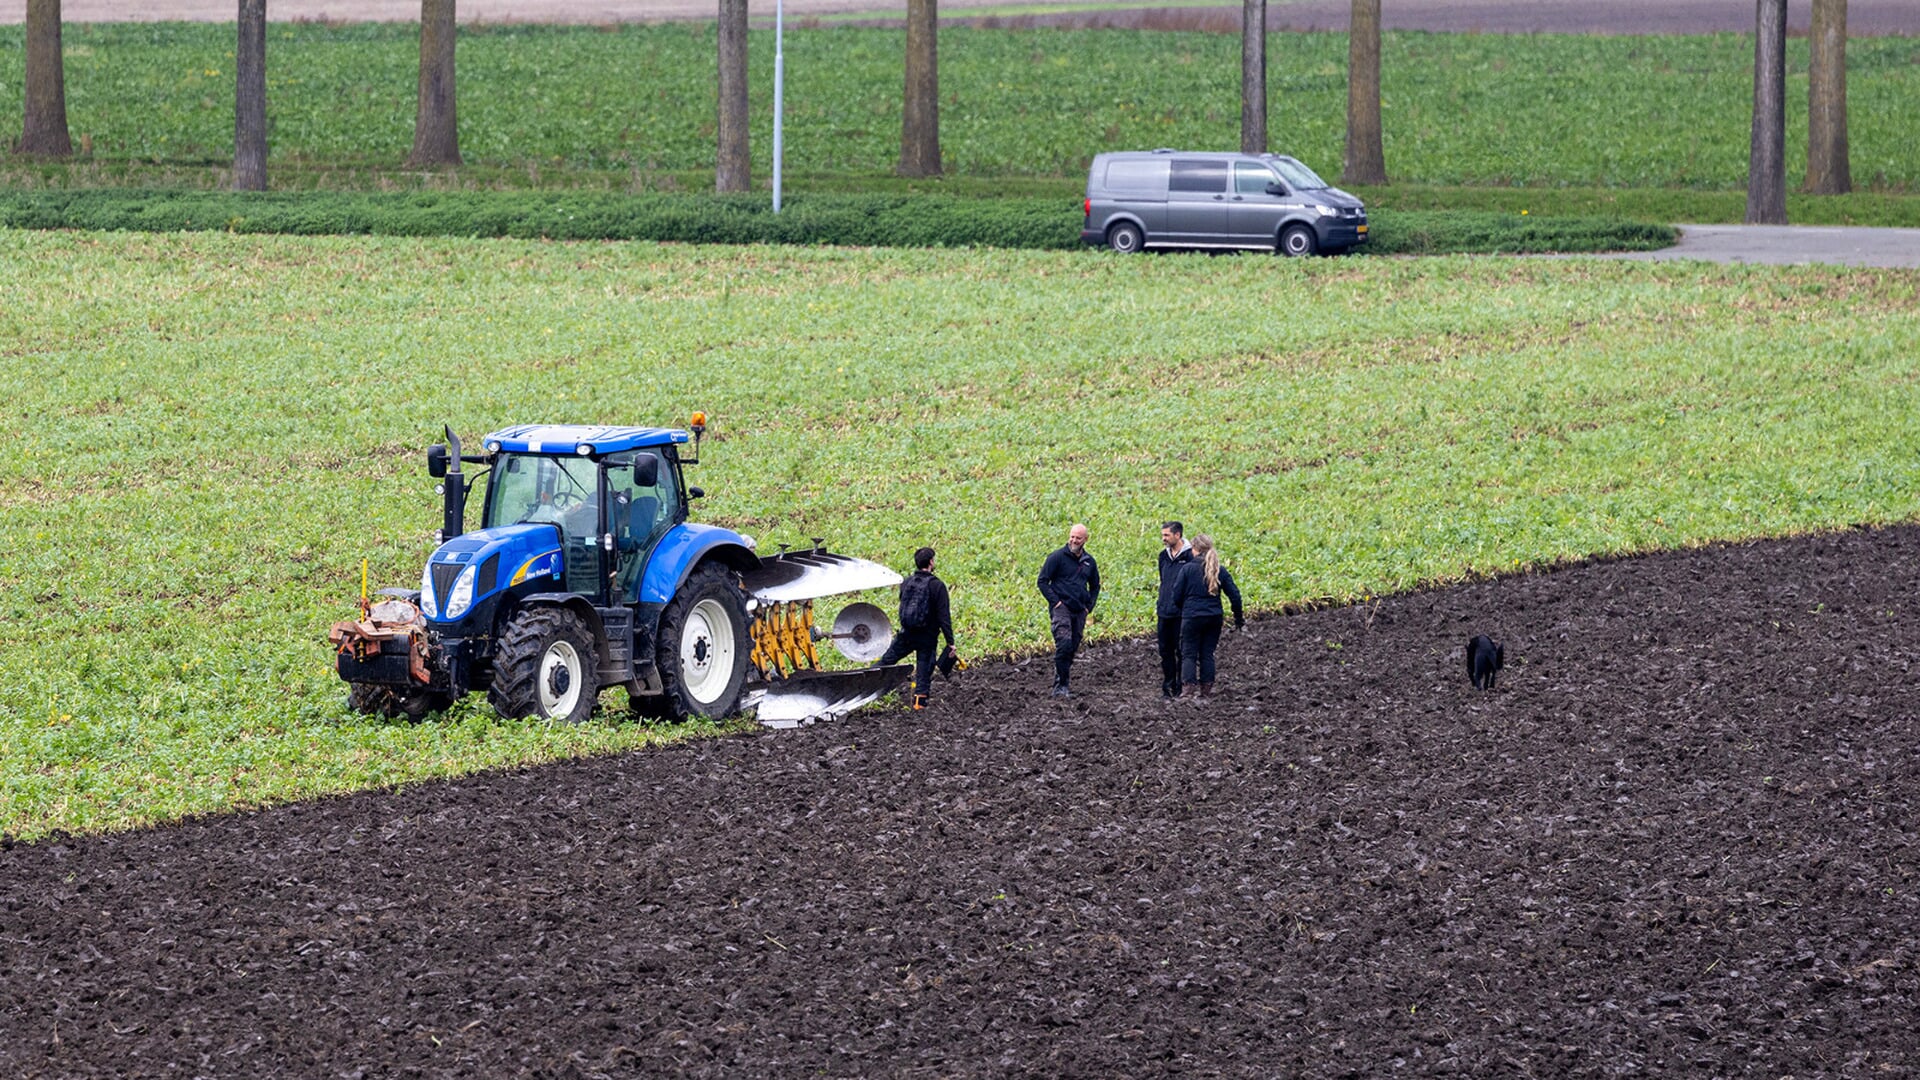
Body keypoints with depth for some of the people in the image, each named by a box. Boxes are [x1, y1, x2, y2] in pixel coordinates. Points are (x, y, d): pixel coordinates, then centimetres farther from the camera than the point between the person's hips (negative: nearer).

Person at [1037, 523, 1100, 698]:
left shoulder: (1089, 562, 13)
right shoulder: (1057, 557, -3)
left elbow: (1095, 586, 27)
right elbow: (1043, 581, -3)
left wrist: (1089, 606, 12)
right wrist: (1055, 601, -11)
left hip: (1079, 611, 6)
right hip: (1061, 607, -6)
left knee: (1073, 648, 7)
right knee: (1064, 643, -20)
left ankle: (1061, 685, 16)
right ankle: (1060, 686, -18)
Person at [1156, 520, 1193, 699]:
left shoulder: (1189, 556, -9)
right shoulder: (1164, 556, 14)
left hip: (1181, 612, -7)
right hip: (1164, 611, 7)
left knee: (1182, 651, -2)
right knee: (1165, 651, 9)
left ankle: (1181, 688, 3)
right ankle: (1167, 686, 15)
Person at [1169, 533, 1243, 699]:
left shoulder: (1187, 569, -8)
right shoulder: (1220, 570, 0)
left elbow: (1177, 595, -4)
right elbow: (1234, 595, 1)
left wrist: (1183, 609, 15)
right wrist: (1238, 618, 11)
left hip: (1191, 617, -3)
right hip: (1214, 617, 3)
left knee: (1189, 654, 5)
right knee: (1207, 653, 12)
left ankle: (1191, 687, -6)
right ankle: (1207, 688, 12)